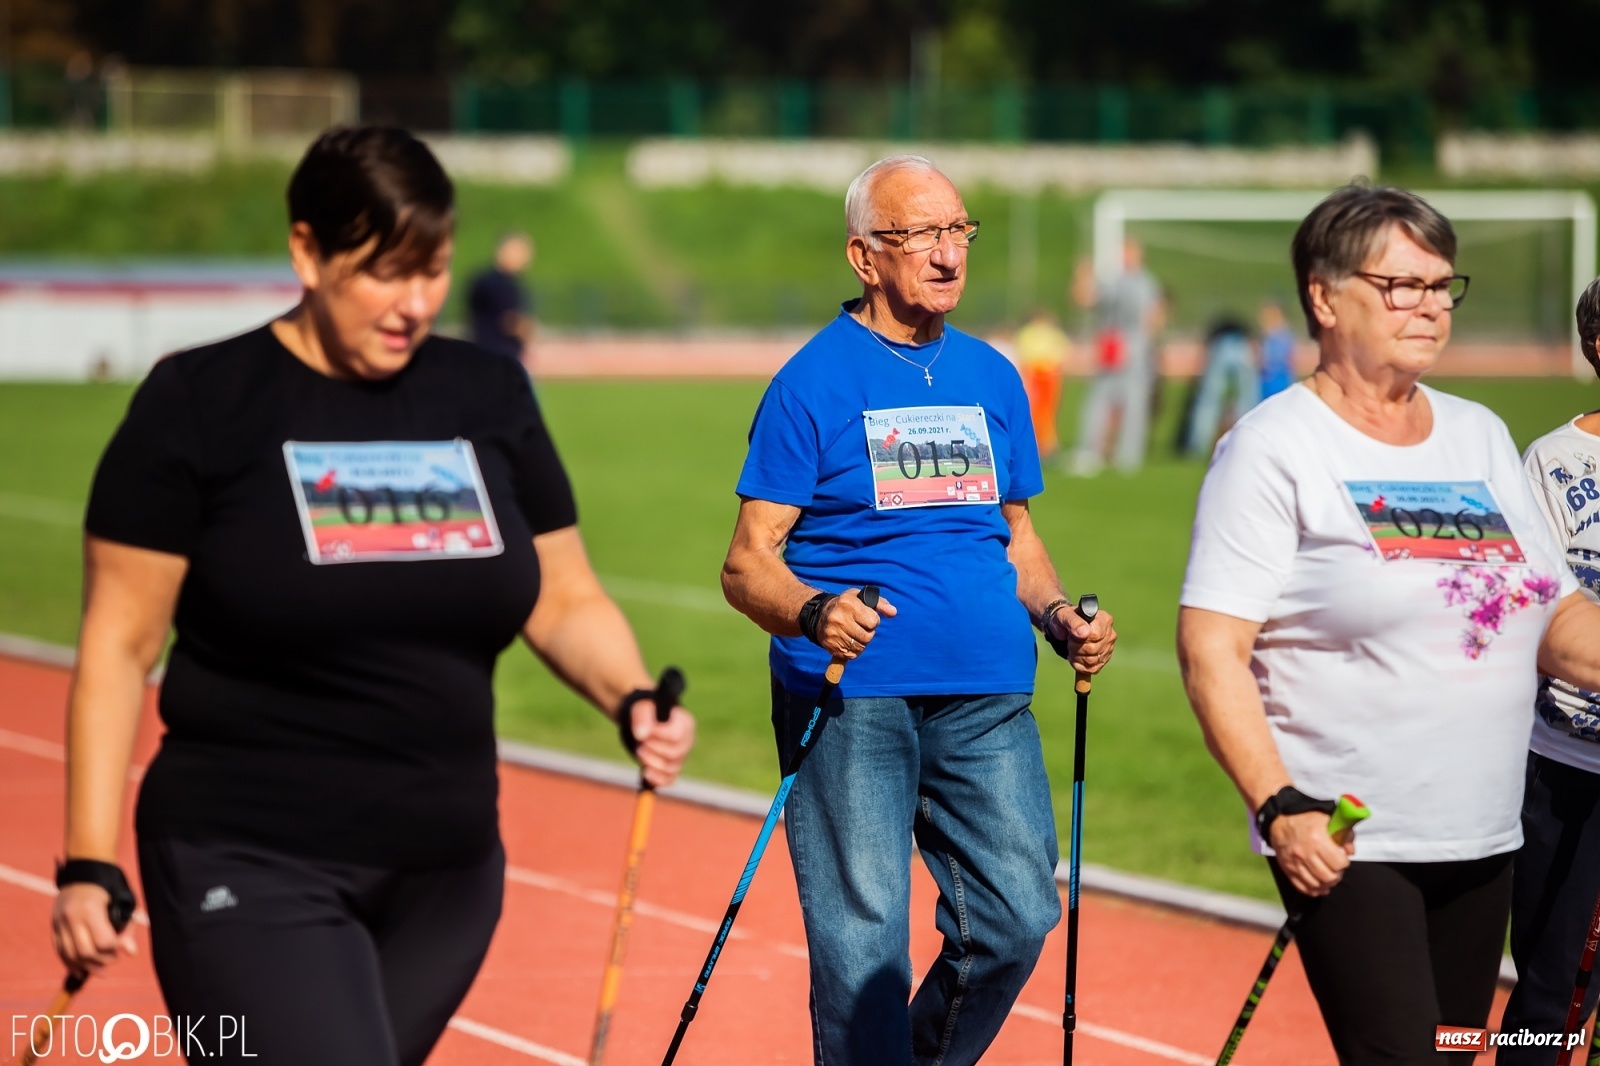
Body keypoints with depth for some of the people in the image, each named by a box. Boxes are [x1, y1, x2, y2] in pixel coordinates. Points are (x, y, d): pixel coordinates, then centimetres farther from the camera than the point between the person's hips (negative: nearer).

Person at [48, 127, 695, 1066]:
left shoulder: (489, 398, 8)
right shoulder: (201, 405, -5)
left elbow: (567, 600, 13)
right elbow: (119, 647, -4)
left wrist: (633, 702, -8)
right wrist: (91, 866, -9)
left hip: (445, 874, 5)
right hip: (252, 876, -5)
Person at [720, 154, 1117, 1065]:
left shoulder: (992, 378, 14)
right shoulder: (814, 381, -2)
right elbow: (748, 563, -5)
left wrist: (1059, 614, 5)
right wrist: (813, 614, -26)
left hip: (989, 703, 5)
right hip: (852, 701, -5)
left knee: (1018, 920, -1)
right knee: (863, 945, -5)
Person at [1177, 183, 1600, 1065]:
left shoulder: (1480, 437, 14)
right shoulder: (1276, 447, -6)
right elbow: (1211, 649, -12)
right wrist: (1279, 808, -22)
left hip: (1482, 844, 7)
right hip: (1347, 844, -7)